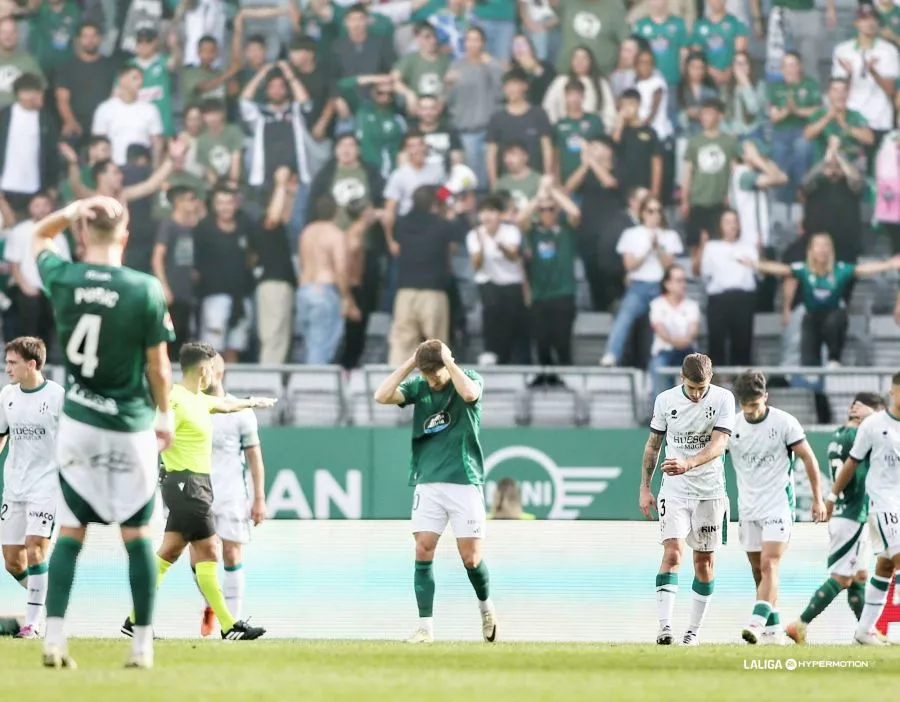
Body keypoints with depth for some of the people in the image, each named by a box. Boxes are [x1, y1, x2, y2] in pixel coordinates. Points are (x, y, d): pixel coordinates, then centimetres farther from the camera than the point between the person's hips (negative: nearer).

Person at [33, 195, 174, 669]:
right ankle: (142, 645, 8)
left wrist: (73, 211, 4)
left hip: (78, 424, 2)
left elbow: (39, 235, 17)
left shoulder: (62, 279, -7)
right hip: (131, 427, -2)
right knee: (137, 535, 7)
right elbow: (158, 366, -5)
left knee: (70, 534, 6)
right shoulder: (145, 290, -14)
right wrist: (165, 415, 9)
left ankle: (54, 639, -3)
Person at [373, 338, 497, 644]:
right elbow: (382, 396, -10)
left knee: (470, 557, -1)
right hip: (428, 482, 3)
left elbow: (469, 393, -26)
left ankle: (486, 606, 27)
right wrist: (410, 363, -10)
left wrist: (447, 361, -18)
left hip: (464, 481, -2)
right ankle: (425, 627, -3)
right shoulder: (418, 386, 5)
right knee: (423, 552, -7)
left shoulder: (470, 379, -2)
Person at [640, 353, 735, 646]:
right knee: (672, 553, -17)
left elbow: (718, 445, -19)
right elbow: (653, 444, 10)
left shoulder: (723, 399, -8)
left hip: (710, 490, 0)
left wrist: (688, 463, -35)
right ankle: (665, 626, -25)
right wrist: (644, 487, 9)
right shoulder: (665, 400, -2)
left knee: (704, 562, 6)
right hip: (674, 490, 0)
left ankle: (693, 630, 17)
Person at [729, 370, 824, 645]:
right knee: (759, 573, 8)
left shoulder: (784, 422, -7)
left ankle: (757, 622, -28)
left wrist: (818, 499, -1)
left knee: (769, 566, -17)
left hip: (778, 506, -4)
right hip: (748, 509, 5)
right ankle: (773, 629, 16)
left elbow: (808, 459, -1)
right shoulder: (731, 425, 2)